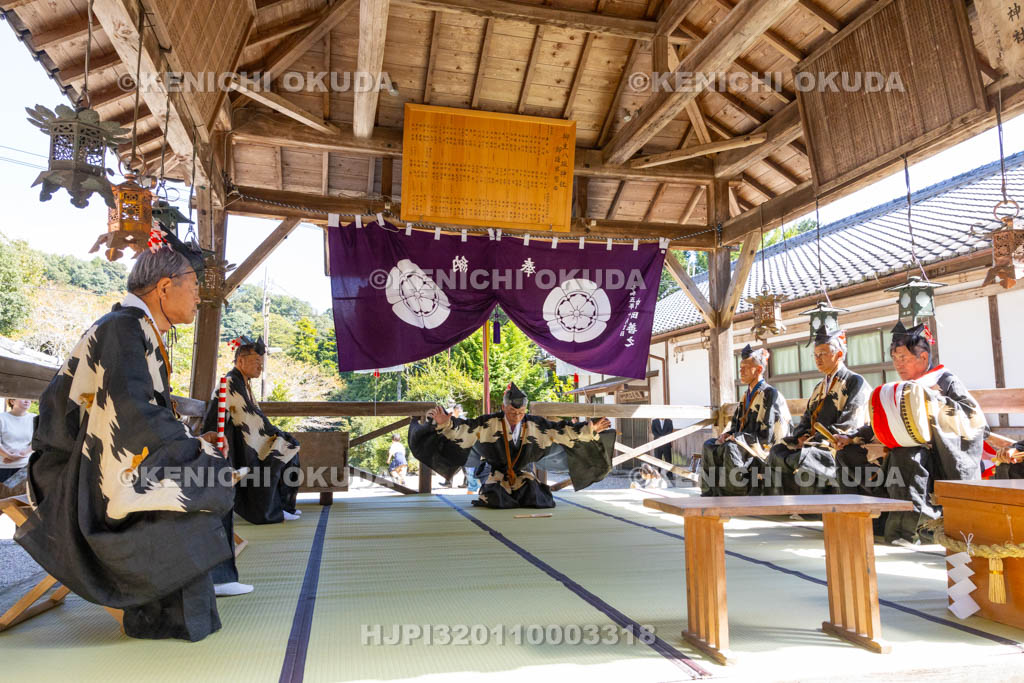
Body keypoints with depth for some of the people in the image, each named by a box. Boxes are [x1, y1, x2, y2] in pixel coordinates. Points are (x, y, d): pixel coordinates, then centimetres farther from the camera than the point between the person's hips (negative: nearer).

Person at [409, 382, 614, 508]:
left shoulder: (536, 426, -7)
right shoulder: (488, 424, -12)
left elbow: (562, 431, -4)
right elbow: (463, 429, -16)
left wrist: (590, 430, -10)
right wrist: (446, 423, -35)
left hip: (524, 476, 2)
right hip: (497, 476, -2)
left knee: (534, 499, -20)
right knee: (496, 501, -27)